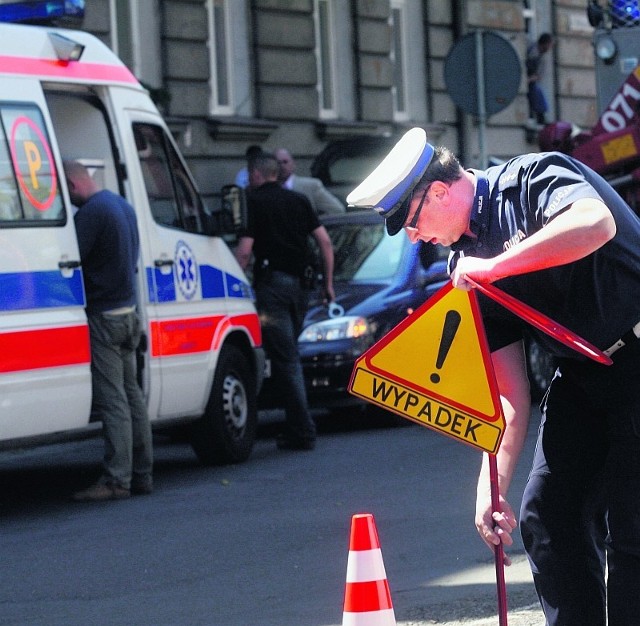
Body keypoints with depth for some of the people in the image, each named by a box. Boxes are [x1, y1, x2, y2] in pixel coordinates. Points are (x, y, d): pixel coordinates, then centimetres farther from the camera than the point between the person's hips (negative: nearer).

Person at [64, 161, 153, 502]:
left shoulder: (91, 212, -17)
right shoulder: (122, 205, 14)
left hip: (103, 316, -10)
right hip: (126, 309, 10)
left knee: (112, 401, -9)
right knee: (131, 395, 13)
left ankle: (116, 480, -10)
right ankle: (142, 474, 18)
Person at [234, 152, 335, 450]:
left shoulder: (254, 201, -1)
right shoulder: (298, 200, 15)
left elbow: (244, 250, -10)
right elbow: (324, 241, 10)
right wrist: (328, 283, 16)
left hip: (272, 282, -6)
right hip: (299, 285, 6)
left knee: (285, 359, -7)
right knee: (289, 356, 15)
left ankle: (302, 431, -11)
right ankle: (296, 426, 15)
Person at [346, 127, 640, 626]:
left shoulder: (536, 178, -13)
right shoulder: (466, 264, 7)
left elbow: (597, 224, -38)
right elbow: (510, 396, 5)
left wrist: (494, 266, -30)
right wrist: (490, 491, -4)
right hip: (582, 375, 8)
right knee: (545, 517, 5)